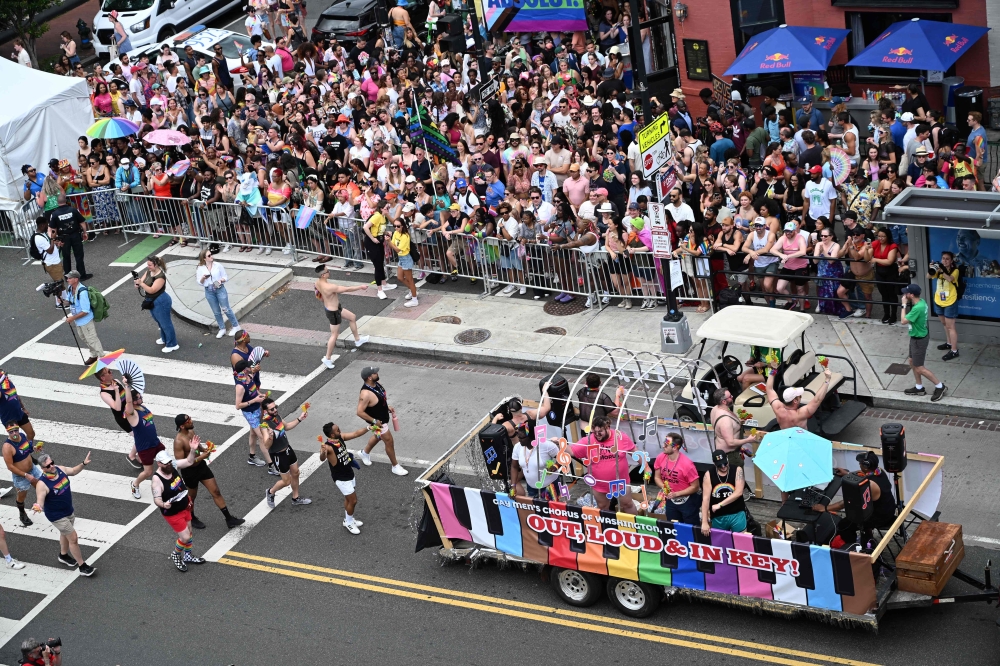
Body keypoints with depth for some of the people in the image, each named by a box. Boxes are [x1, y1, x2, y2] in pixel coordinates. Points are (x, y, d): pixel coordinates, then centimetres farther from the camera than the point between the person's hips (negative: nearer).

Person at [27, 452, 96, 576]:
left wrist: (84, 464, -5)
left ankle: (63, 555, 55)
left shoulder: (60, 469, -13)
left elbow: (73, 471, 8)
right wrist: (38, 507, -56)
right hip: (57, 516, -7)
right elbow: (40, 502, -34)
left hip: (69, 511, 7)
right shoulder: (42, 484, -33)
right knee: (73, 538, -2)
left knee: (65, 533, 29)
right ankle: (82, 566, 13)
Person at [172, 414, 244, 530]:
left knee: (215, 491, 10)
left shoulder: (191, 431, -5)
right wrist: (201, 457, -29)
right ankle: (192, 519, 44)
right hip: (189, 471, -7)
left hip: (201, 465, 7)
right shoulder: (179, 441, -30)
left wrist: (203, 449, -5)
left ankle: (229, 519, 19)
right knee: (191, 496, 17)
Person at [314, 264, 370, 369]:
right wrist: (360, 287, -15)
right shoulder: (330, 287, -38)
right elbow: (347, 289, -28)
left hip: (328, 307, 9)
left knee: (352, 317, 24)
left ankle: (358, 340, 42)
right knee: (334, 335, 8)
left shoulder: (318, 282, -11)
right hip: (333, 312, -9)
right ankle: (328, 359, 22)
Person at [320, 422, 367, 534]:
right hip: (341, 478, -8)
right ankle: (349, 523, 25)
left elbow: (356, 434, 2)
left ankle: (348, 519, 43)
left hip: (349, 474, 8)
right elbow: (322, 459, -52)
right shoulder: (327, 447, -32)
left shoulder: (341, 437, -9)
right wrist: (323, 452, -74)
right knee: (353, 500, 3)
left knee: (349, 499, 23)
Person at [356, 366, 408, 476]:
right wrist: (374, 421, -27)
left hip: (384, 416, 9)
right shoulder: (366, 394, -38)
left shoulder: (375, 383, -10)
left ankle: (364, 453, 55)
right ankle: (395, 466, 24)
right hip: (378, 421, -9)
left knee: (378, 436, 31)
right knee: (389, 442, 5)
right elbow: (360, 412, -33)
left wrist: (388, 406, 7)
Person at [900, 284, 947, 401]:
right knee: (912, 362, 21)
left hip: (919, 340, -10)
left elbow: (903, 320, -25)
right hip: (916, 337, 10)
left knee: (919, 368, 1)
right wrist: (907, 304, -3)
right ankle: (919, 388, 34)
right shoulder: (921, 301, -3)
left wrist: (904, 305, -18)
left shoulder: (917, 308, -33)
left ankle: (940, 386, 12)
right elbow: (911, 316, 11)